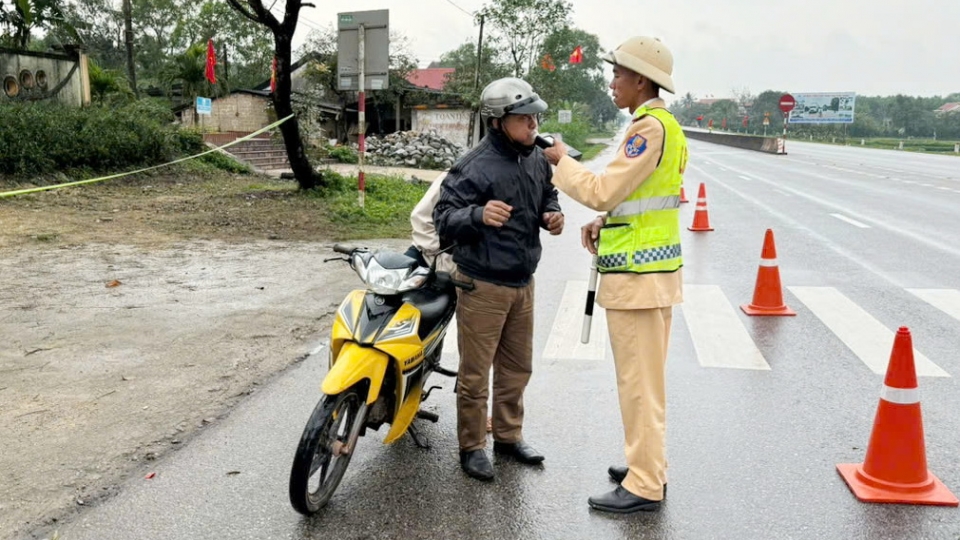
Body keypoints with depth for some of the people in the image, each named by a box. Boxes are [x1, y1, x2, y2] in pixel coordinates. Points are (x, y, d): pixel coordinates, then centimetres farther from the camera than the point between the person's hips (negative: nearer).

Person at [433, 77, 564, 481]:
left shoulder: (537, 159, 5)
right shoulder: (475, 166, -19)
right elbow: (443, 217, -21)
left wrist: (551, 214, 1)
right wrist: (478, 214, -40)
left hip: (523, 282, 8)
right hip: (483, 284, -7)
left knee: (517, 367, 19)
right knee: (475, 372, 3)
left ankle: (508, 435, 36)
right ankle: (471, 446, 21)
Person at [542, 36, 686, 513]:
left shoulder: (650, 126, -16)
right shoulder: (665, 125, 16)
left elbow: (604, 191, -20)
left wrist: (562, 162, -6)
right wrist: (604, 223, 8)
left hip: (638, 273, -10)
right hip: (653, 266, 10)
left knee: (638, 380, -3)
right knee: (646, 377, 17)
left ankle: (645, 485, 6)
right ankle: (648, 465, 28)